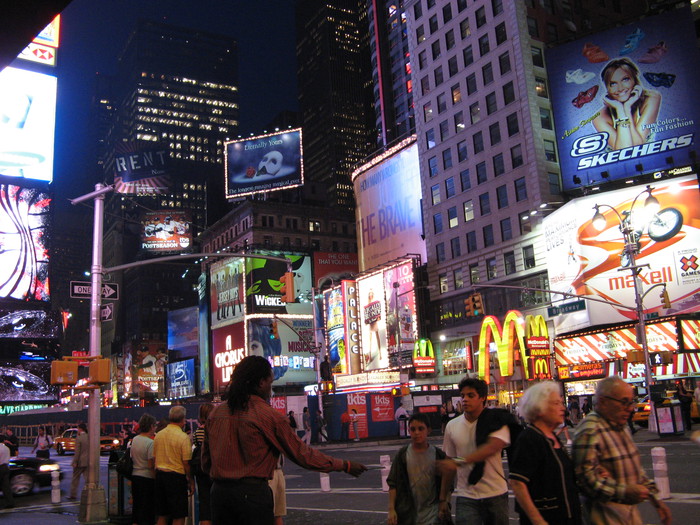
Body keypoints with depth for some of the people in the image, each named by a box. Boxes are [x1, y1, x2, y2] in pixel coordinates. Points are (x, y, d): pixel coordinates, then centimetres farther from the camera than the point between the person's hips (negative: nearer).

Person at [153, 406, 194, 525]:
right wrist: (191, 481, -3)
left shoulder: (158, 435, 6)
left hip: (159, 474, 6)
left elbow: (154, 459, 12)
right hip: (176, 477, -6)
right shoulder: (183, 437, -12)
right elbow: (186, 463, -13)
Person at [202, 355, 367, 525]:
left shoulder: (215, 413, 5)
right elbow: (301, 454, -8)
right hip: (253, 492, -5)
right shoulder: (268, 415, -11)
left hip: (218, 492, 6)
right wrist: (345, 465, 1)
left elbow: (205, 461, 11)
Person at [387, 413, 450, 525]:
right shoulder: (402, 454, -4)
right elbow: (393, 484, -2)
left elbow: (445, 483, 4)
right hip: (407, 514, 0)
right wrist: (391, 510, -6)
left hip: (432, 513, 0)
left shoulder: (438, 455, -3)